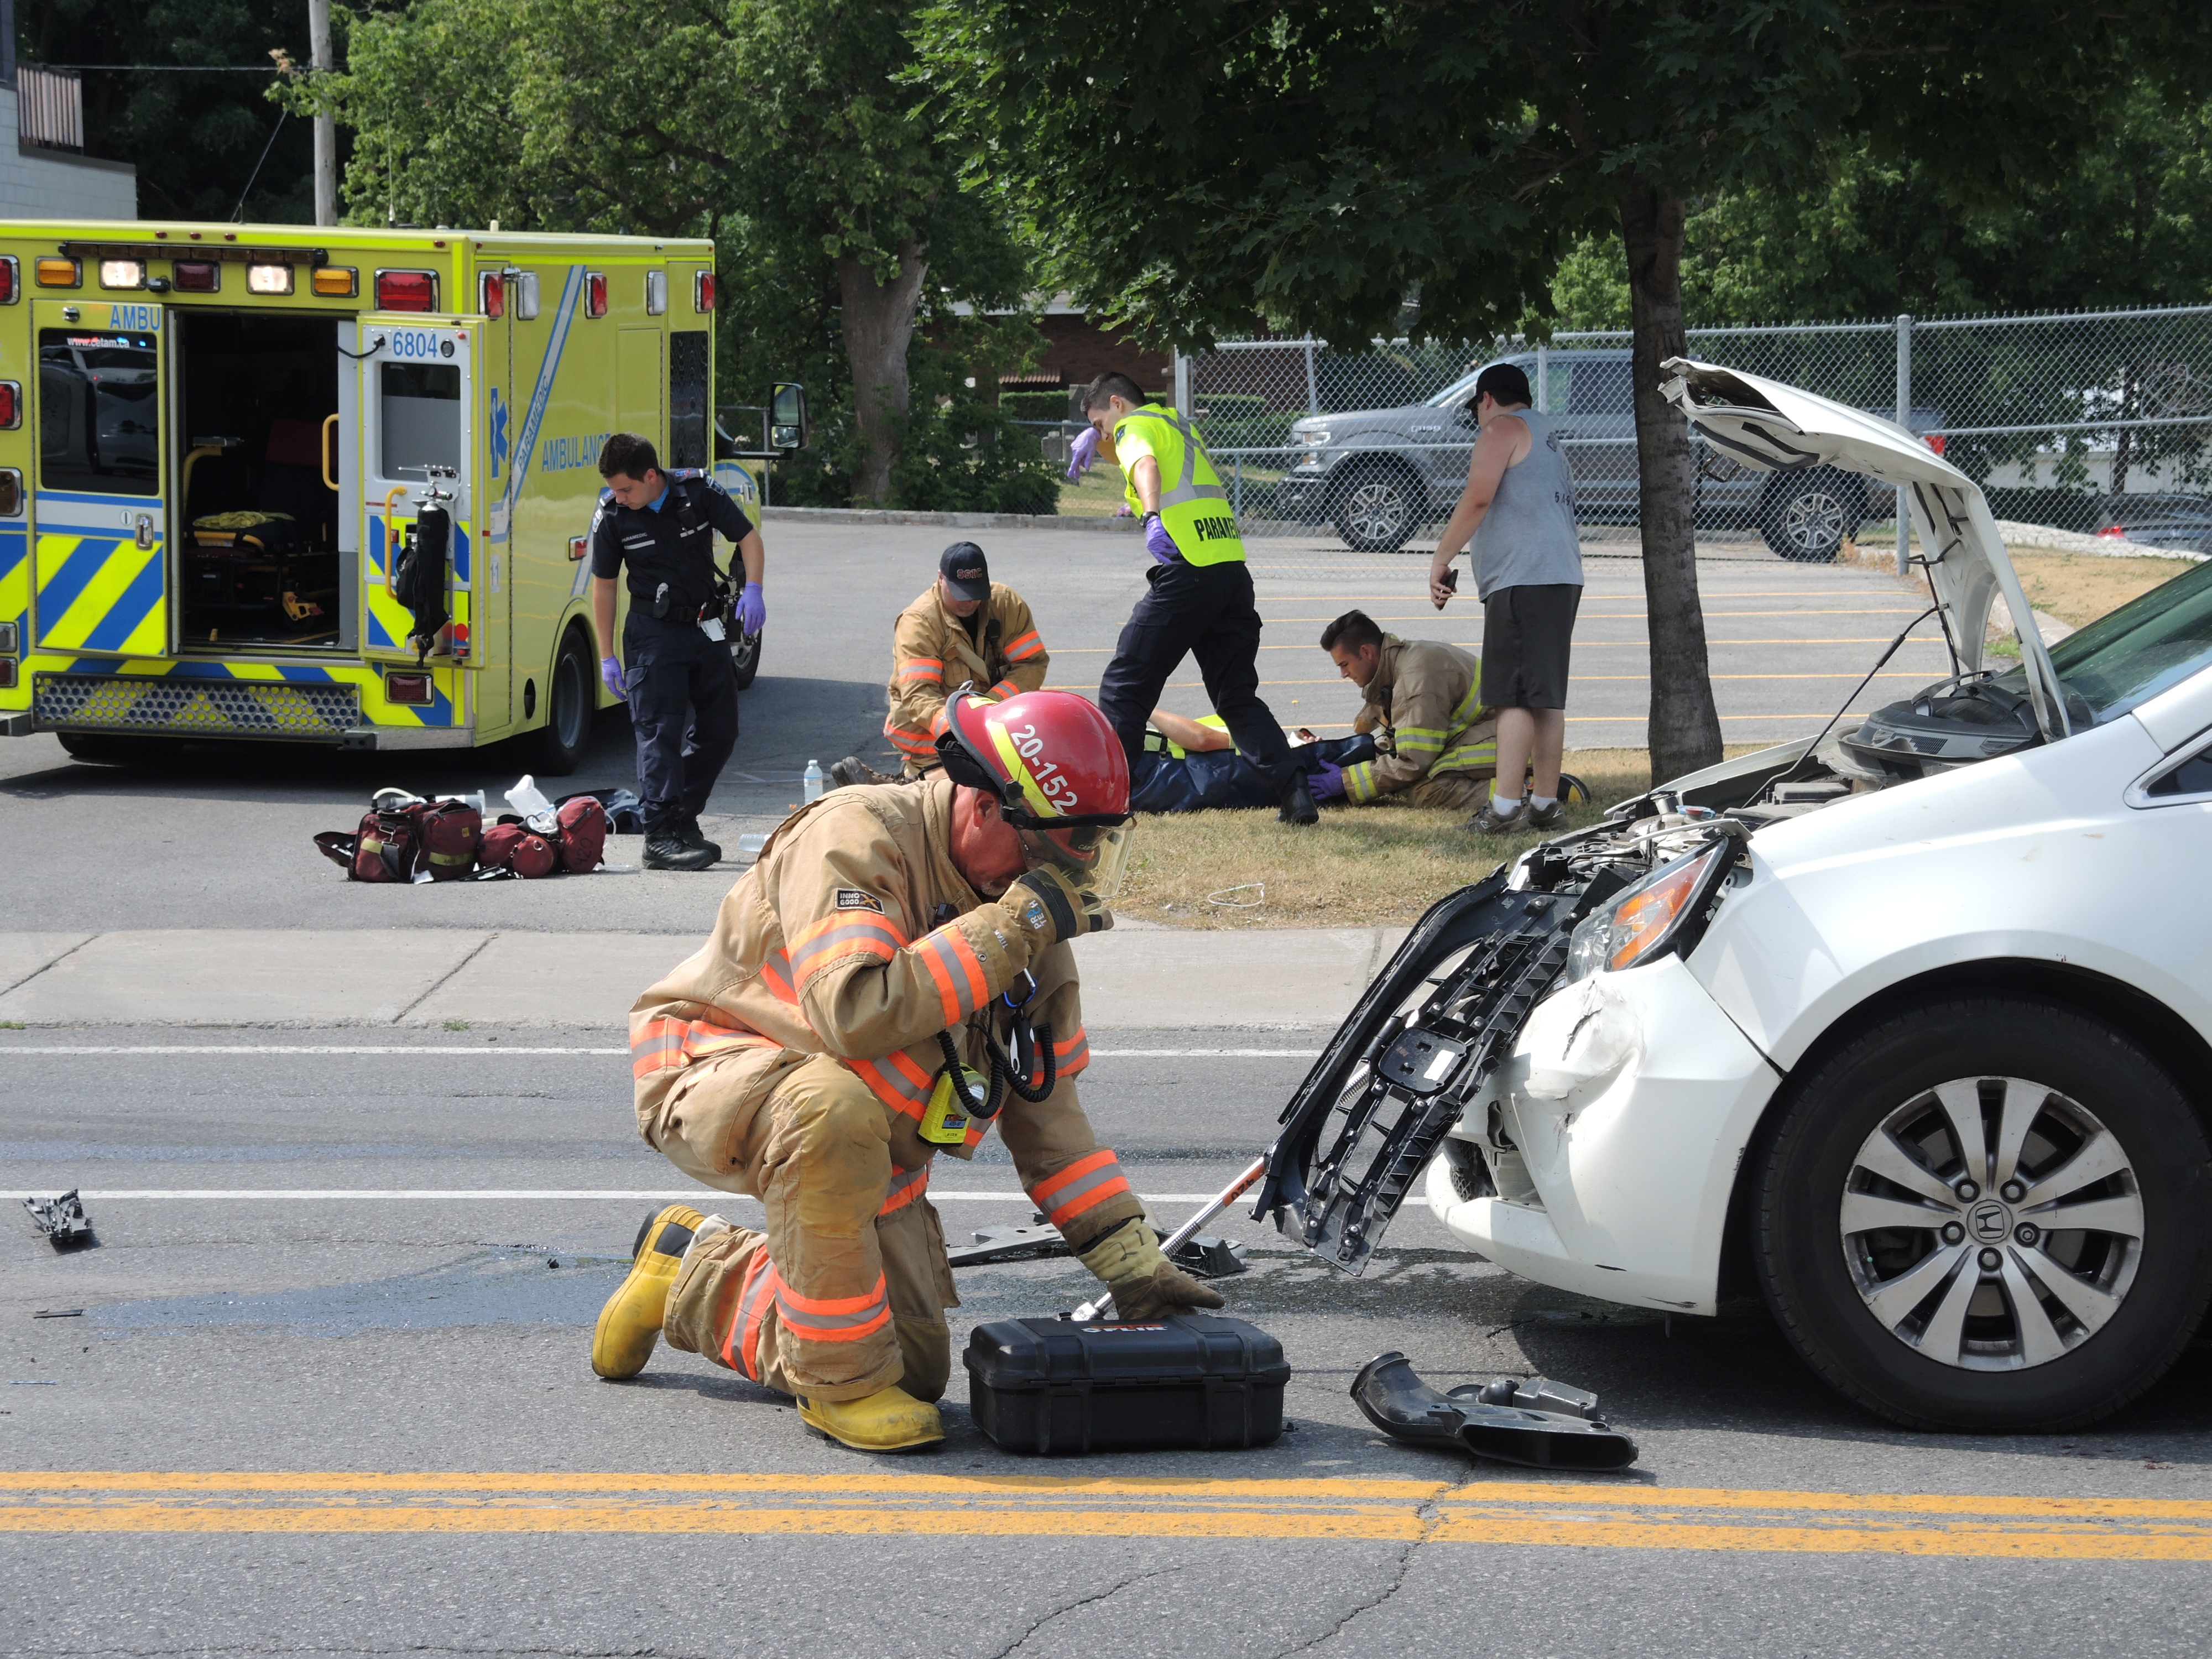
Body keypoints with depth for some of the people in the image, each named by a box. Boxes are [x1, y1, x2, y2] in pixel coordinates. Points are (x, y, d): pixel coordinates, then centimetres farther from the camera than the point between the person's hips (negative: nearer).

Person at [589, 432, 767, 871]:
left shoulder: (700, 492, -10)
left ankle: (685, 822, 19)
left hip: (705, 628, 3)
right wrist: (607, 655, -1)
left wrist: (752, 589, -18)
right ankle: (660, 837, -13)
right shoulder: (611, 517, -10)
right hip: (654, 632, -3)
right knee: (660, 730, -11)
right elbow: (604, 585, 0)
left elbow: (748, 537, 0)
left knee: (720, 730, 7)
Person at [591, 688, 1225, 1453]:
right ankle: (841, 1380, -22)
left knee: (917, 1367, 2)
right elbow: (854, 1014, -40)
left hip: (868, 1151, 8)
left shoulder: (1023, 905, -1)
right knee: (837, 1106, -41)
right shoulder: (860, 837, -24)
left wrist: (1133, 1261, 0)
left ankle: (698, 1275, 27)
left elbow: (1044, 1103, 5)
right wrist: (1014, 926, -35)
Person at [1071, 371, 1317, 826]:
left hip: (1189, 572, -8)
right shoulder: (1177, 425, 27)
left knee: (1123, 689, 2)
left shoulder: (1135, 426, 2)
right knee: (1238, 696, 12)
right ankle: (1295, 791, -3)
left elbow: (1145, 466, -22)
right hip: (1234, 569, 8)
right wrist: (1097, 442, 26)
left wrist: (1152, 517, -40)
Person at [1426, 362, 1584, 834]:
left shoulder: (1503, 429, -2)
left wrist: (1441, 560, -9)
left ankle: (1505, 805, -16)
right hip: (1563, 577, 9)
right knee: (1547, 697, 10)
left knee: (1514, 696, -12)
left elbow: (1478, 498, -15)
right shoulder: (1547, 435, 26)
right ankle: (1546, 803, 10)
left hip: (1521, 578, -9)